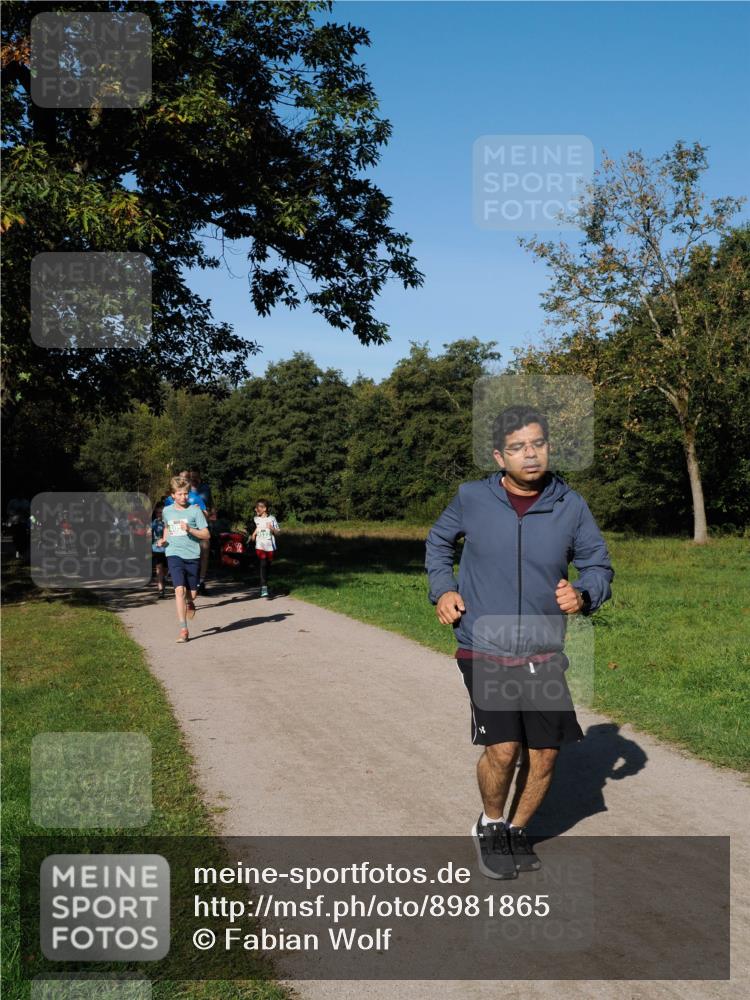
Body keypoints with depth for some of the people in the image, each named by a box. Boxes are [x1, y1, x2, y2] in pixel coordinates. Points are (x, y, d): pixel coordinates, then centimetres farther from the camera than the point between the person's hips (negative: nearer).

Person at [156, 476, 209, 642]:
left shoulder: (195, 510, -3)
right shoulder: (167, 511, 6)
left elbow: (206, 534, -4)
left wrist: (190, 529, -19)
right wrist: (164, 539, 9)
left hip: (192, 555, 0)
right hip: (174, 555, 0)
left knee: (192, 593, 8)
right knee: (179, 589, -17)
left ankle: (189, 602, 47)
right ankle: (182, 629, -16)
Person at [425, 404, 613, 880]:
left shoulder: (571, 506, -4)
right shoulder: (472, 498, -6)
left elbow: (598, 564, 8)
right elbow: (439, 541, 14)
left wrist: (583, 594, -13)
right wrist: (442, 588, 0)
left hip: (544, 656, 3)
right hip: (485, 651, -2)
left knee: (544, 753, 7)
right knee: (503, 749, -13)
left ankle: (517, 830, 35)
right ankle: (490, 826, 18)